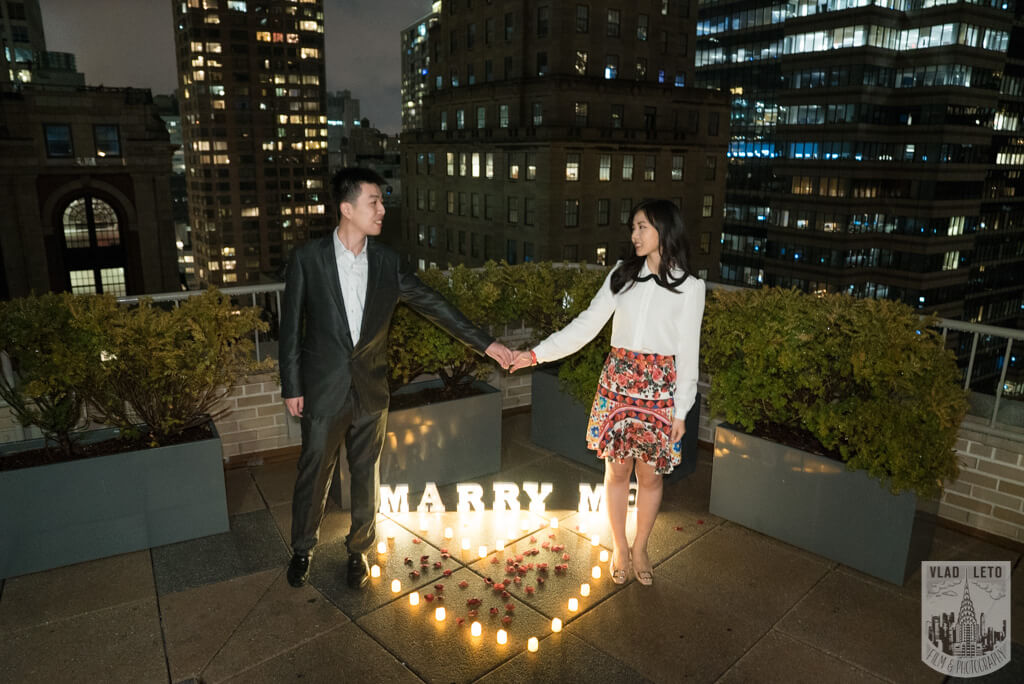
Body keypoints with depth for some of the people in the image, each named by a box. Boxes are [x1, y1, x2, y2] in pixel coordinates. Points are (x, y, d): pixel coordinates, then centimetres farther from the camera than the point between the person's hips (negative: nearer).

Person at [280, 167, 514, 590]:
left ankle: (359, 549, 35)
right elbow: (292, 327, -3)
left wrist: (485, 343, -1)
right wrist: (292, 387, -3)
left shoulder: (386, 261, 0)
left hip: (371, 391, 2)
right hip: (324, 390, -2)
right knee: (313, 473, 12)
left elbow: (433, 305, 2)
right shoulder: (308, 259, -8)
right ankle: (303, 549, 36)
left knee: (366, 474, 13)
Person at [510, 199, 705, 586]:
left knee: (650, 474, 8)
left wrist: (681, 410, -4)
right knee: (617, 469, 10)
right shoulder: (622, 275, 3)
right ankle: (619, 548, 30)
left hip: (659, 387, -2)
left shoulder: (689, 286, -3)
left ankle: (640, 548, 31)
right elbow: (587, 325, 1)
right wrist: (538, 354, -5)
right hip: (618, 381, 2)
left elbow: (687, 352, -3)